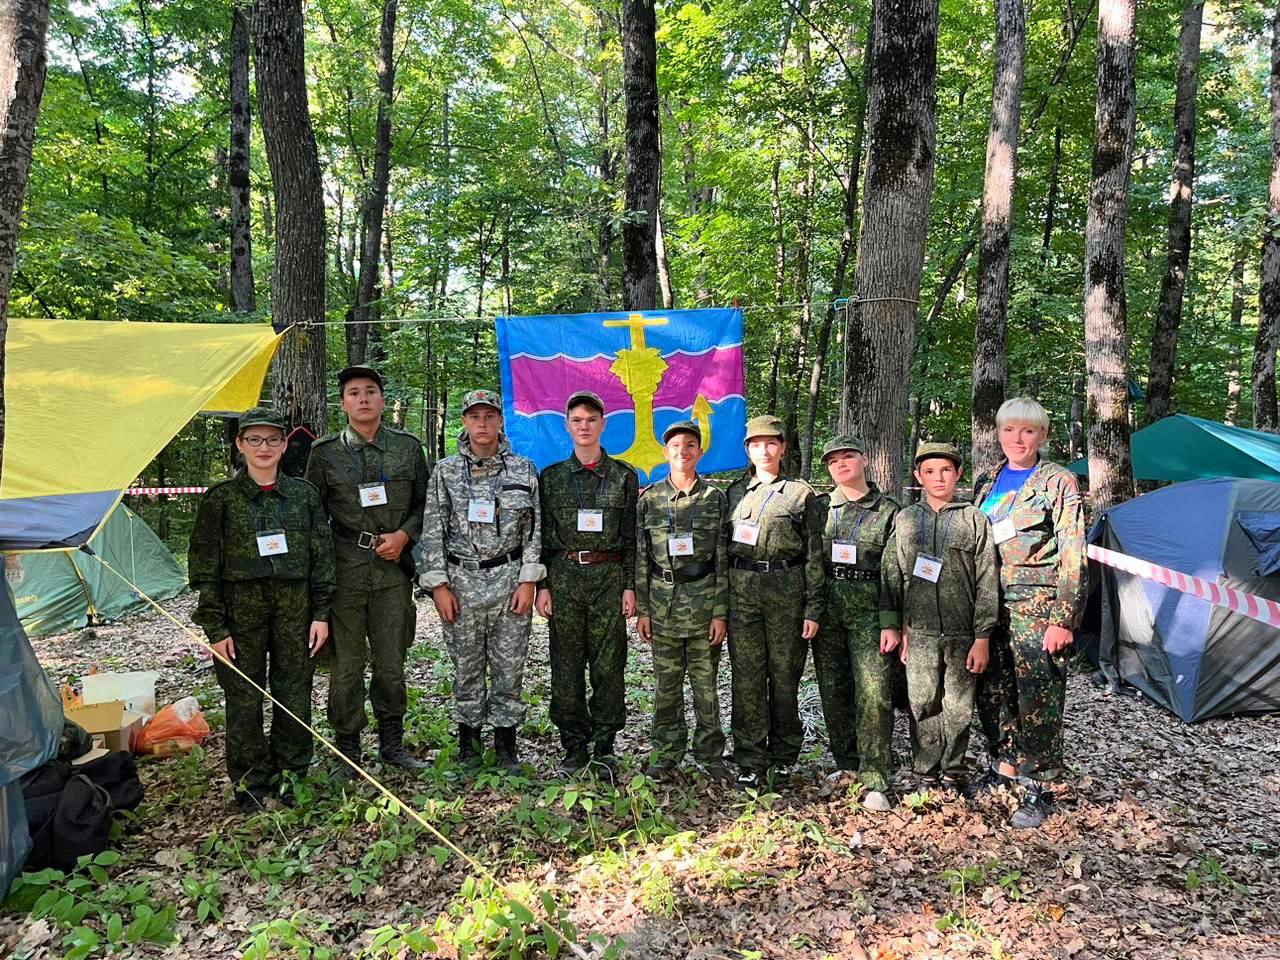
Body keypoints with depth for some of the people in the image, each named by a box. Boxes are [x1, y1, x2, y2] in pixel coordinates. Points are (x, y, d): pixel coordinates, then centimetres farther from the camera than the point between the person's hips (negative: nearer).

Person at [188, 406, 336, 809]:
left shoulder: (304, 494, 5)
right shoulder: (221, 498, -1)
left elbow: (322, 557, 7)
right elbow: (204, 566, -2)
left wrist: (321, 613, 2)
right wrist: (215, 627, -6)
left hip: (295, 609, 2)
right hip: (241, 609, -2)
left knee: (295, 696, 8)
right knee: (244, 699, 5)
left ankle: (293, 776, 24)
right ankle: (250, 786, 19)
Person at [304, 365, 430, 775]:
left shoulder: (408, 446, 7)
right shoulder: (325, 452, 3)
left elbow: (424, 503, 13)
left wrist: (403, 535, -4)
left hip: (393, 571, 1)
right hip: (344, 571, -1)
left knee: (391, 663, 9)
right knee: (346, 665, 4)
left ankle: (392, 743, 25)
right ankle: (348, 751, 18)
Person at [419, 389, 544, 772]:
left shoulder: (524, 470, 3)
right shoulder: (445, 471, 3)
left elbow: (534, 530, 2)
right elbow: (433, 531, 2)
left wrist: (528, 581, -4)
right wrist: (439, 585, -3)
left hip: (510, 582, 0)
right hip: (462, 582, 0)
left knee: (509, 667, 5)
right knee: (466, 669, 8)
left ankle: (506, 744, 19)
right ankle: (468, 744, 23)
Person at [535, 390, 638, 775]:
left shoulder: (623, 476, 6)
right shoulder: (552, 476, 8)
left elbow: (631, 537, 5)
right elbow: (542, 536, 7)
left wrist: (630, 586, -1)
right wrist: (542, 585, 0)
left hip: (609, 577, -1)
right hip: (563, 576, 1)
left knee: (609, 666, 2)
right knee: (567, 667, 4)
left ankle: (604, 746, 15)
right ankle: (574, 747, 16)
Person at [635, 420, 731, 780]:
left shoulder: (715, 498, 1)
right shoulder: (649, 499, 4)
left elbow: (723, 560, 0)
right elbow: (641, 558, 6)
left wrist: (720, 611, -5)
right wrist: (642, 609, 3)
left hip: (704, 598, -1)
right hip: (663, 601, 1)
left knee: (705, 682, 5)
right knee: (666, 683, 8)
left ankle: (710, 754, 19)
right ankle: (666, 754, 21)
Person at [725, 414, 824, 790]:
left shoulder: (802, 493, 4)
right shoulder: (734, 492, 12)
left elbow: (814, 554, 2)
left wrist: (813, 608, -4)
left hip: (787, 589, -2)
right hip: (741, 589, 2)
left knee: (784, 675, 5)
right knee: (747, 676, 1)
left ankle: (784, 757, 22)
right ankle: (750, 763, 10)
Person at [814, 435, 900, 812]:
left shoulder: (888, 510, 3)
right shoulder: (821, 508, 10)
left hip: (869, 610, -3)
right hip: (826, 607, 3)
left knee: (874, 693, -11)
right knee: (833, 691, 8)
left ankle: (874, 781, -6)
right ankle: (847, 764, 24)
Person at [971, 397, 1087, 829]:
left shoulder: (1057, 481, -4)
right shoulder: (987, 482, 14)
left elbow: (1072, 555, -8)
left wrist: (1063, 619, -14)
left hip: (1036, 606, -6)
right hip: (990, 605, 6)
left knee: (1037, 699, -2)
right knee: (991, 692, 11)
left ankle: (1038, 789, 10)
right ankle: (1004, 766, 30)